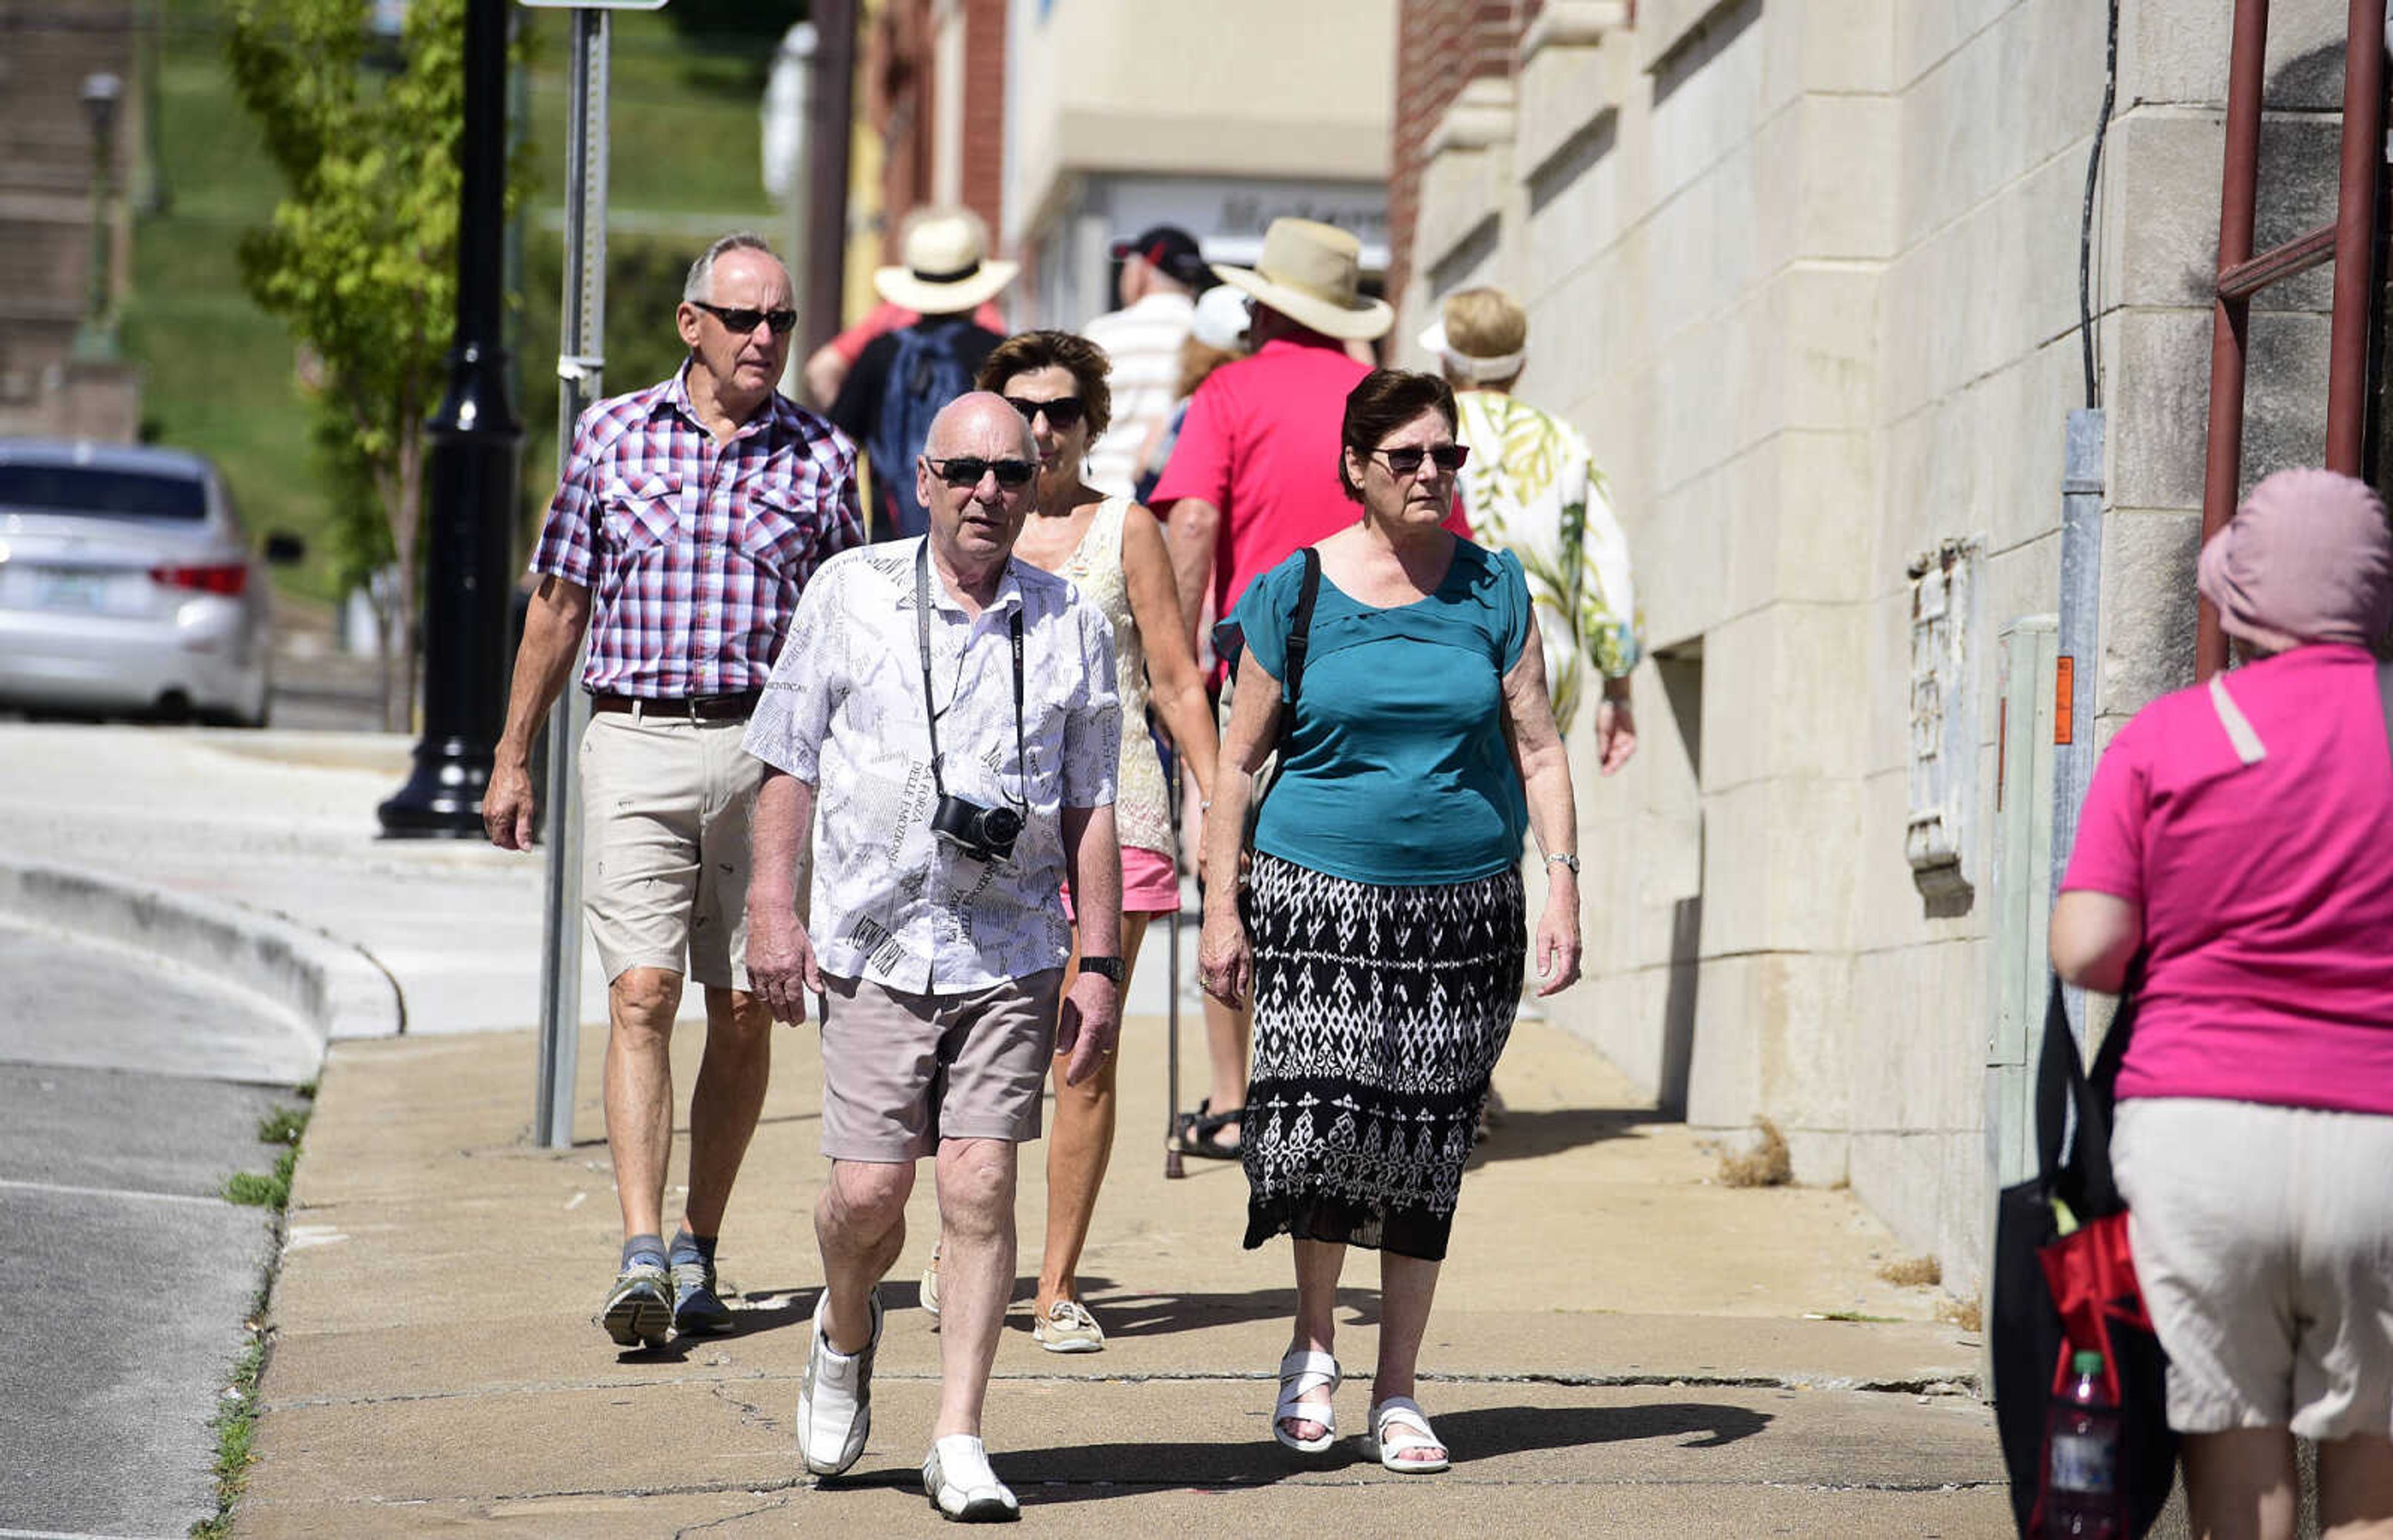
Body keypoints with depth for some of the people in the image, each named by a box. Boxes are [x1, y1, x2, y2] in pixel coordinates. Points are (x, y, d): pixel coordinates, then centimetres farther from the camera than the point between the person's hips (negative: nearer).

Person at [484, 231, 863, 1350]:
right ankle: (640, 1258, -17)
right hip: (635, 743, -1)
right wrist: (512, 757, 12)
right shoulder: (613, 436, 7)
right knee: (642, 994, -12)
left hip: (766, 750, 1)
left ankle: (699, 1254, 16)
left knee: (743, 1011, 4)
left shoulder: (820, 458, 6)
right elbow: (560, 604, 13)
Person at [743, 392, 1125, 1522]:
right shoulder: (850, 594, 3)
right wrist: (772, 908, -1)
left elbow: (1090, 809, 10)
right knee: (869, 1191, -4)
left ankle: (958, 1442, 1)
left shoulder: (1070, 626, 6)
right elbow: (790, 761, 7)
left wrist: (1099, 964, 5)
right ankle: (846, 1333, 29)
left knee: (979, 1189, -6)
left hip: (1013, 952, 1)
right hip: (876, 944, -1)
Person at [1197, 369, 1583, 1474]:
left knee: (1426, 1155, 3)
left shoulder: (1492, 588, 7)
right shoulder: (1296, 592, 2)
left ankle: (1396, 1395, 14)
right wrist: (1222, 907, -1)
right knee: (1319, 1121, -16)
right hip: (1320, 891, -2)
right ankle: (1313, 1345, 9)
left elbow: (1537, 747, 7)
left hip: (1464, 910, 2)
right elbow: (1239, 760, 5)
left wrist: (1562, 884, -4)